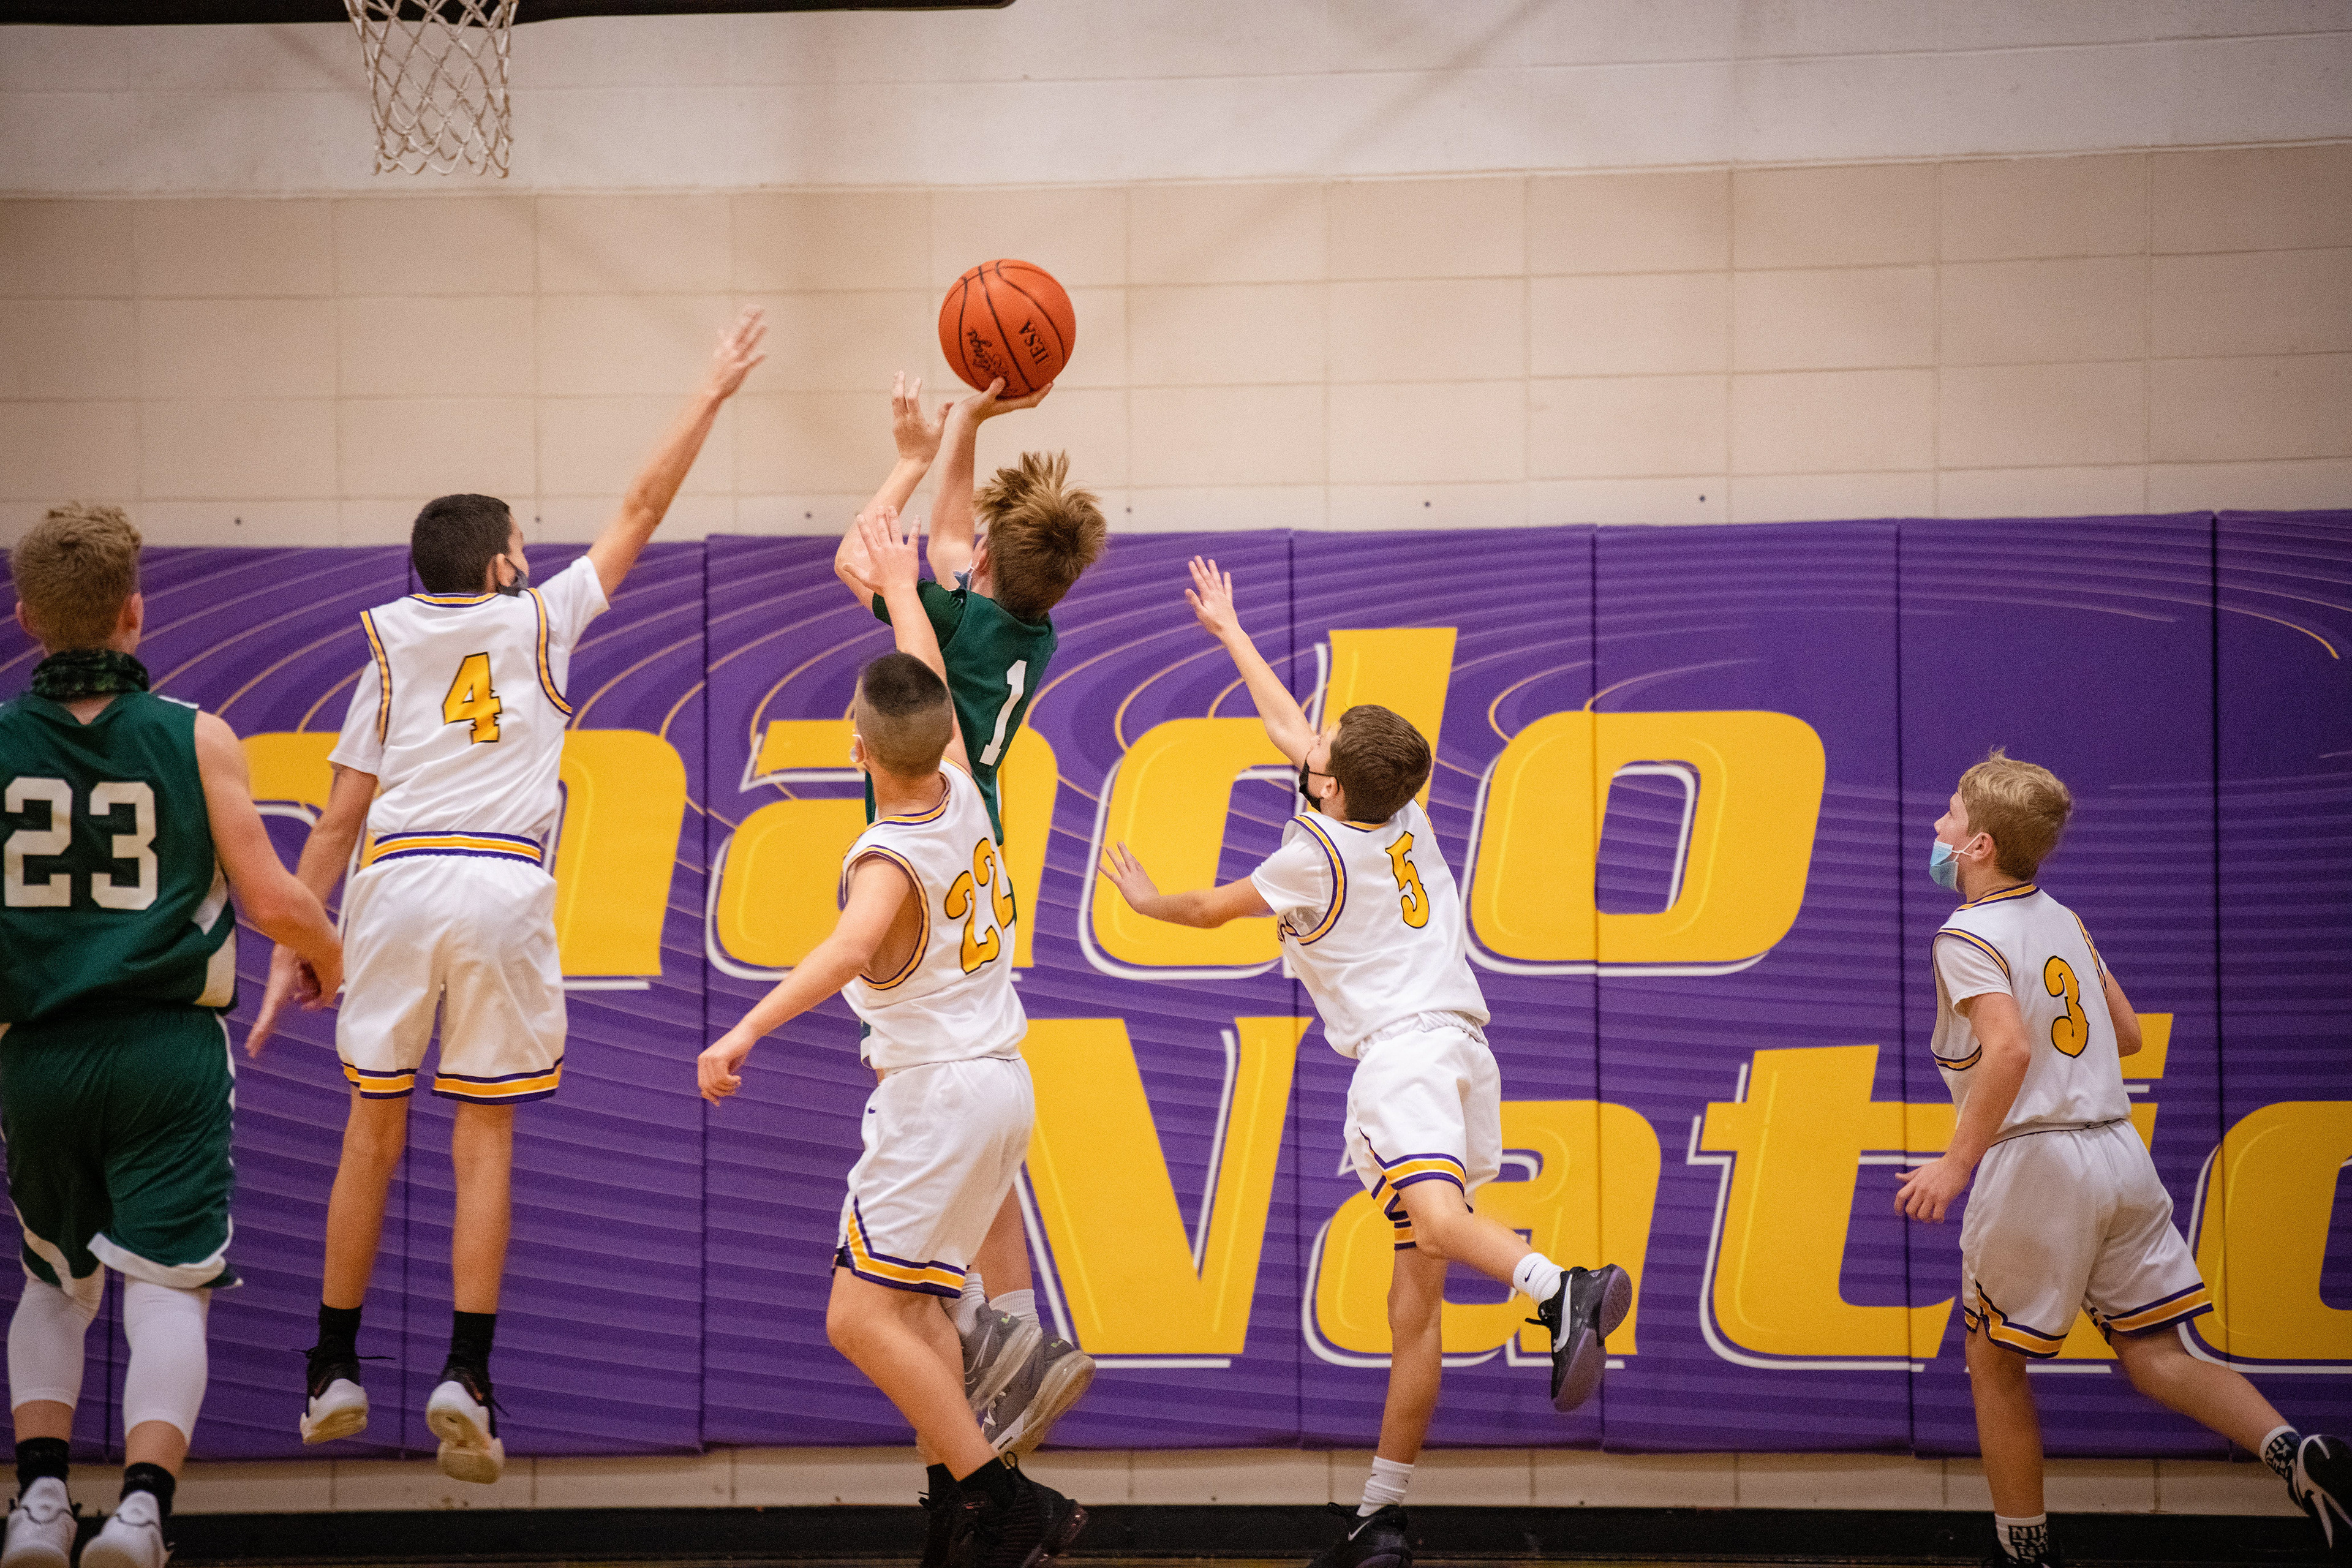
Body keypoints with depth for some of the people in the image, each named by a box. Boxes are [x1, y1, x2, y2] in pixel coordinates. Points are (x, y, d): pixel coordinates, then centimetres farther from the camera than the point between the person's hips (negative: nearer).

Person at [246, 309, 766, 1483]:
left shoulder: (390, 662, 15)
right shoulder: (539, 620, 10)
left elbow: (336, 822, 11)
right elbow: (641, 511, 18)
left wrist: (289, 949, 13)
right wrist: (712, 395, 26)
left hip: (393, 886, 2)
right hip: (503, 883, -2)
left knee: (372, 1136, 11)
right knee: (484, 1143, 2)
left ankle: (335, 1374, 15)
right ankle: (465, 1378, -8)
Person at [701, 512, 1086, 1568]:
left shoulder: (889, 857, -19)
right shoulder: (959, 791, 2)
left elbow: (850, 950, -40)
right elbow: (933, 683, 20)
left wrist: (747, 1030, -48)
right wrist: (900, 586, 35)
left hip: (939, 1095, -9)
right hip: (999, 1078, 9)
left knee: (860, 1317, -9)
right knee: (912, 1304, 17)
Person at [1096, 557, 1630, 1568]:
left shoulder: (1318, 854, -2)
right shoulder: (1402, 816, 17)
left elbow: (1209, 910, 15)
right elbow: (1288, 727, 34)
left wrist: (1141, 897, 36)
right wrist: (1230, 632, 43)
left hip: (1404, 1048, -8)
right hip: (1460, 1044, 8)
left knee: (1433, 1210, -35)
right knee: (1414, 1302, 5)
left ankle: (1566, 1295, -62)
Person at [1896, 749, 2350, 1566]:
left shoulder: (1969, 936, -9)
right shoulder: (2062, 922, 15)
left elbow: (2008, 1049, -25)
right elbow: (2126, 1033, 23)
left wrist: (1957, 1163, -23)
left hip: (2036, 1161, -7)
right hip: (2120, 1154, 7)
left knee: (1995, 1363, 9)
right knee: (2154, 1356, 6)